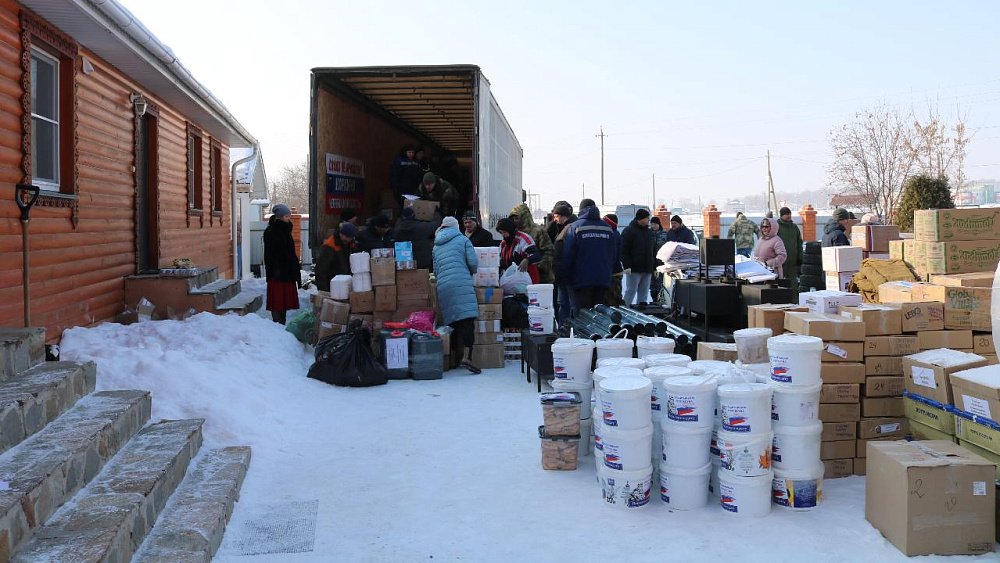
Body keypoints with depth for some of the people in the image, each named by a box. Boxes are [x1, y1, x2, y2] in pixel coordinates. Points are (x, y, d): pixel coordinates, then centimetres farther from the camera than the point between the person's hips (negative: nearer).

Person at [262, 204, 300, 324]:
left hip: (288, 271, 9)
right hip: (277, 272, -9)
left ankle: (282, 324, 17)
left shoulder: (285, 230, 16)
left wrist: (296, 267, 16)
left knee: (285, 299, 11)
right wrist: (275, 269, -22)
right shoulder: (270, 232, -10)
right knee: (277, 300, -6)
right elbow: (269, 253, -16)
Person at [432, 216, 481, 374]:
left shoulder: (436, 246, 22)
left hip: (443, 286, 5)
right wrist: (471, 272, 22)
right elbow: (473, 262, 2)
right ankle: (466, 357, -24)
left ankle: (454, 358, 13)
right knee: (467, 319, -11)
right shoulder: (463, 240, 10)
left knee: (451, 321, 10)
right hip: (462, 284, -5)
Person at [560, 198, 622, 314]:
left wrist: (565, 277, 4)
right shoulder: (608, 229, 8)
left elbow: (567, 256, -5)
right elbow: (616, 256, 14)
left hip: (582, 280, -3)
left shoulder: (574, 228, -4)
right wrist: (611, 272, 24)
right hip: (604, 280, 4)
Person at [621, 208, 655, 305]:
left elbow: (652, 251, 22)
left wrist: (654, 266, 17)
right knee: (631, 291, -5)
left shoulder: (649, 232, 17)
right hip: (634, 269, -7)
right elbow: (624, 250, -11)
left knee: (644, 293, 8)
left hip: (647, 269, 7)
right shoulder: (629, 231, -5)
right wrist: (627, 266, -19)